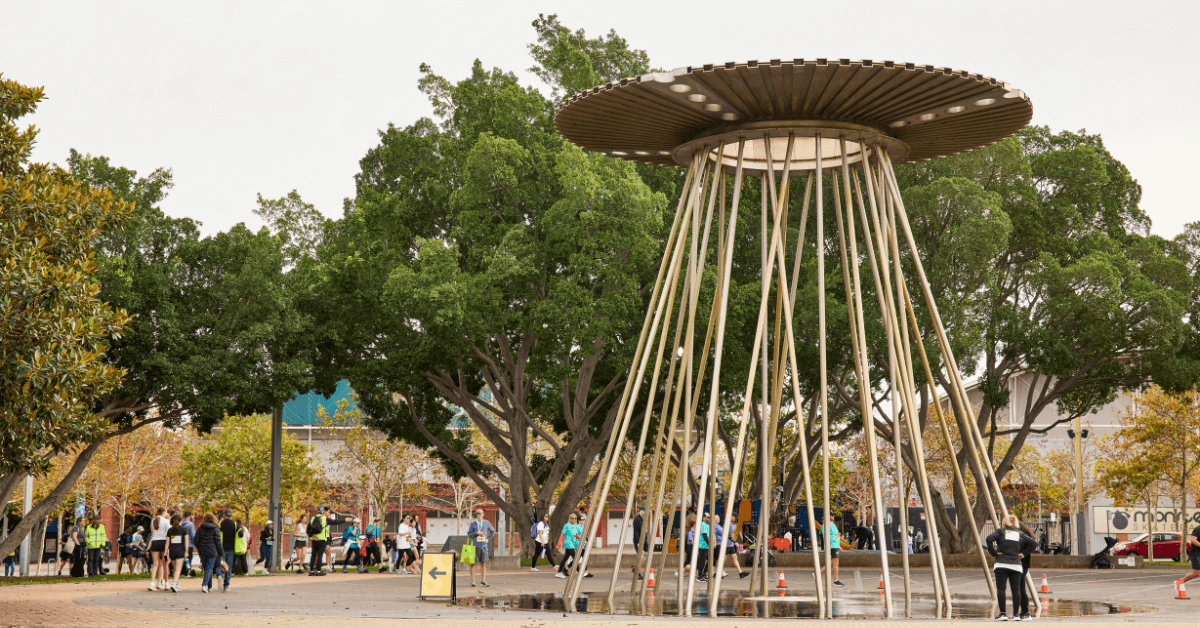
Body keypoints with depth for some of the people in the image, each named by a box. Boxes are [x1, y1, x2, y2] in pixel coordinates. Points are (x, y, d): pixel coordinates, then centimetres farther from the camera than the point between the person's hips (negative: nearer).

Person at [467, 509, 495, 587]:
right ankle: (473, 581, 3)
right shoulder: (473, 523, 0)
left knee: (483, 563, 2)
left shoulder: (486, 523, 7)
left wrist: (488, 539, 9)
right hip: (475, 546, -2)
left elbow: (493, 531, 20)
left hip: (483, 546, 2)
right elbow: (469, 534, 1)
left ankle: (483, 581, 5)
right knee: (473, 563, -1)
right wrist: (476, 533, -14)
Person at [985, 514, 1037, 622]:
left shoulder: (1001, 531, 5)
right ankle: (1016, 614, 3)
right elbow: (1034, 543, 12)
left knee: (1001, 589, -3)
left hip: (1001, 564, -3)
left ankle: (1002, 614, -9)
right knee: (1016, 589, 5)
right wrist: (1023, 554, 10)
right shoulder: (1020, 534, 14)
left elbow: (989, 539, -11)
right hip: (1016, 565, 3)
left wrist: (993, 552, -3)